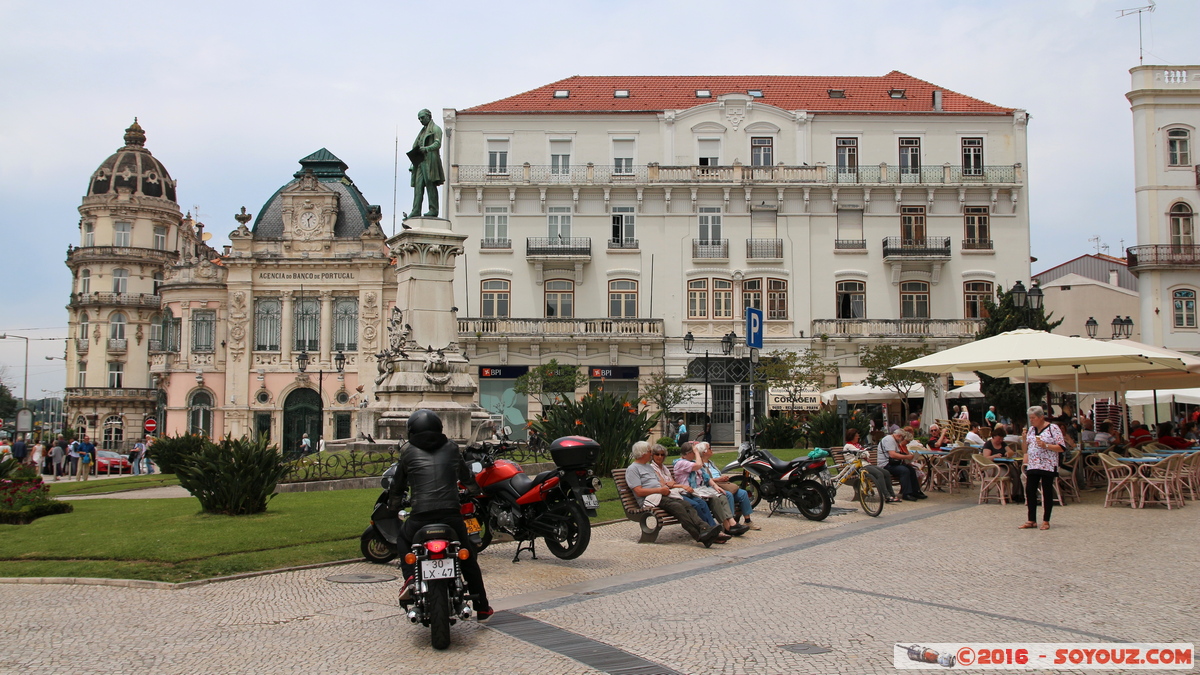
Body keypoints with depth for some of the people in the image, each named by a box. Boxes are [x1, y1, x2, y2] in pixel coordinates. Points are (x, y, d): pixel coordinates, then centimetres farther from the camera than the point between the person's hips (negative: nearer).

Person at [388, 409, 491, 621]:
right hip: (451, 514, 1)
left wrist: (394, 506, 35)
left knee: (404, 540, 30)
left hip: (420, 516, -1)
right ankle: (482, 608, 22)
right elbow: (466, 477, 26)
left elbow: (398, 485, 15)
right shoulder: (451, 447, 13)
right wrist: (474, 485, 50)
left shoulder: (407, 451, 8)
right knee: (468, 558, 19)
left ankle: (410, 578, 5)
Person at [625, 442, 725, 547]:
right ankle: (699, 536, -41)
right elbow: (639, 491, -10)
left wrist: (665, 488, 5)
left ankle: (705, 529, -38)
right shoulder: (632, 469, 0)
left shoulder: (648, 466, 28)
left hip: (661, 495, 8)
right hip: (649, 499, -8)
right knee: (677, 506, -31)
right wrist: (660, 490, -11)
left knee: (687, 505, -19)